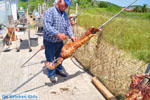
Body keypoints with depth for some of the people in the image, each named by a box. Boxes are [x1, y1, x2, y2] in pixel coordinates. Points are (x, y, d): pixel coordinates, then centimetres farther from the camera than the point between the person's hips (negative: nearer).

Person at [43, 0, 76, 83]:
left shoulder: (64, 14, 6)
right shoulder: (50, 12, -18)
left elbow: (68, 26, 7)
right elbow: (47, 26, -29)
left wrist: (71, 35, -10)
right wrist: (58, 34, -37)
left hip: (60, 42, 7)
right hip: (50, 42, -6)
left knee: (59, 57, 22)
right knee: (50, 59, 9)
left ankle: (59, 70, 44)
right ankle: (51, 74, 29)